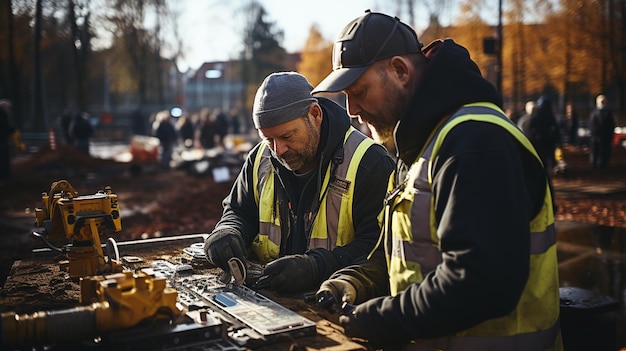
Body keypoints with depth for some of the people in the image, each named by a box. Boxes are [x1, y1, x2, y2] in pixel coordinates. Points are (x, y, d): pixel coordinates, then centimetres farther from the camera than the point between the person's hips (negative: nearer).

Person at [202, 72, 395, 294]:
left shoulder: (370, 163, -12)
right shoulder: (261, 158, 8)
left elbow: (378, 248, -17)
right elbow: (238, 212, 21)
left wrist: (315, 268, -29)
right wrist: (227, 234, -3)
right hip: (265, 295, 5)